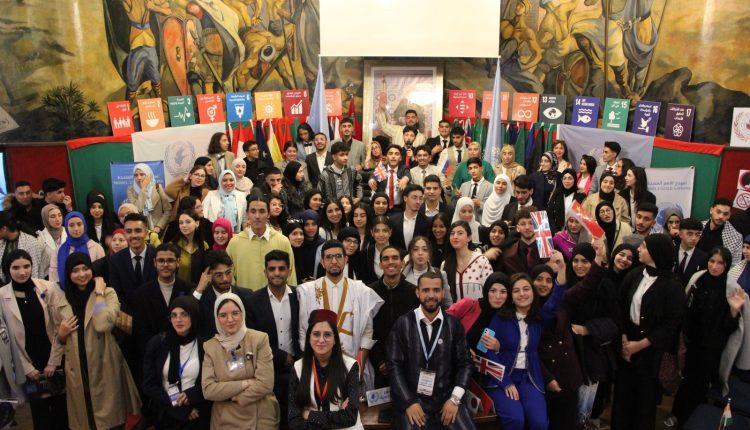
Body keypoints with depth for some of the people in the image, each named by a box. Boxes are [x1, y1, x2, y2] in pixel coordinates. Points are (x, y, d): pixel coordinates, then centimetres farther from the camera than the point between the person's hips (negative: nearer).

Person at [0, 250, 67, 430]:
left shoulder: (49, 288, -6)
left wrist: (53, 361, -6)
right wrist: (27, 368, -3)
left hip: (55, 360, 0)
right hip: (27, 365, 0)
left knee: (61, 404, 9)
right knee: (39, 409, 10)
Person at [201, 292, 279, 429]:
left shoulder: (260, 339, -9)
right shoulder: (210, 346, -1)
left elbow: (265, 384, -16)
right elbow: (208, 390, -10)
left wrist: (227, 395, -12)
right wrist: (245, 384, -17)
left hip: (261, 418, -1)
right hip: (225, 420, 2)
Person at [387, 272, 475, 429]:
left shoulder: (454, 325, 3)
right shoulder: (403, 323, -2)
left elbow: (464, 363, 6)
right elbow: (394, 365, -2)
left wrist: (455, 398, -5)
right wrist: (409, 402, -10)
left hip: (446, 397, 2)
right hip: (411, 398, -1)